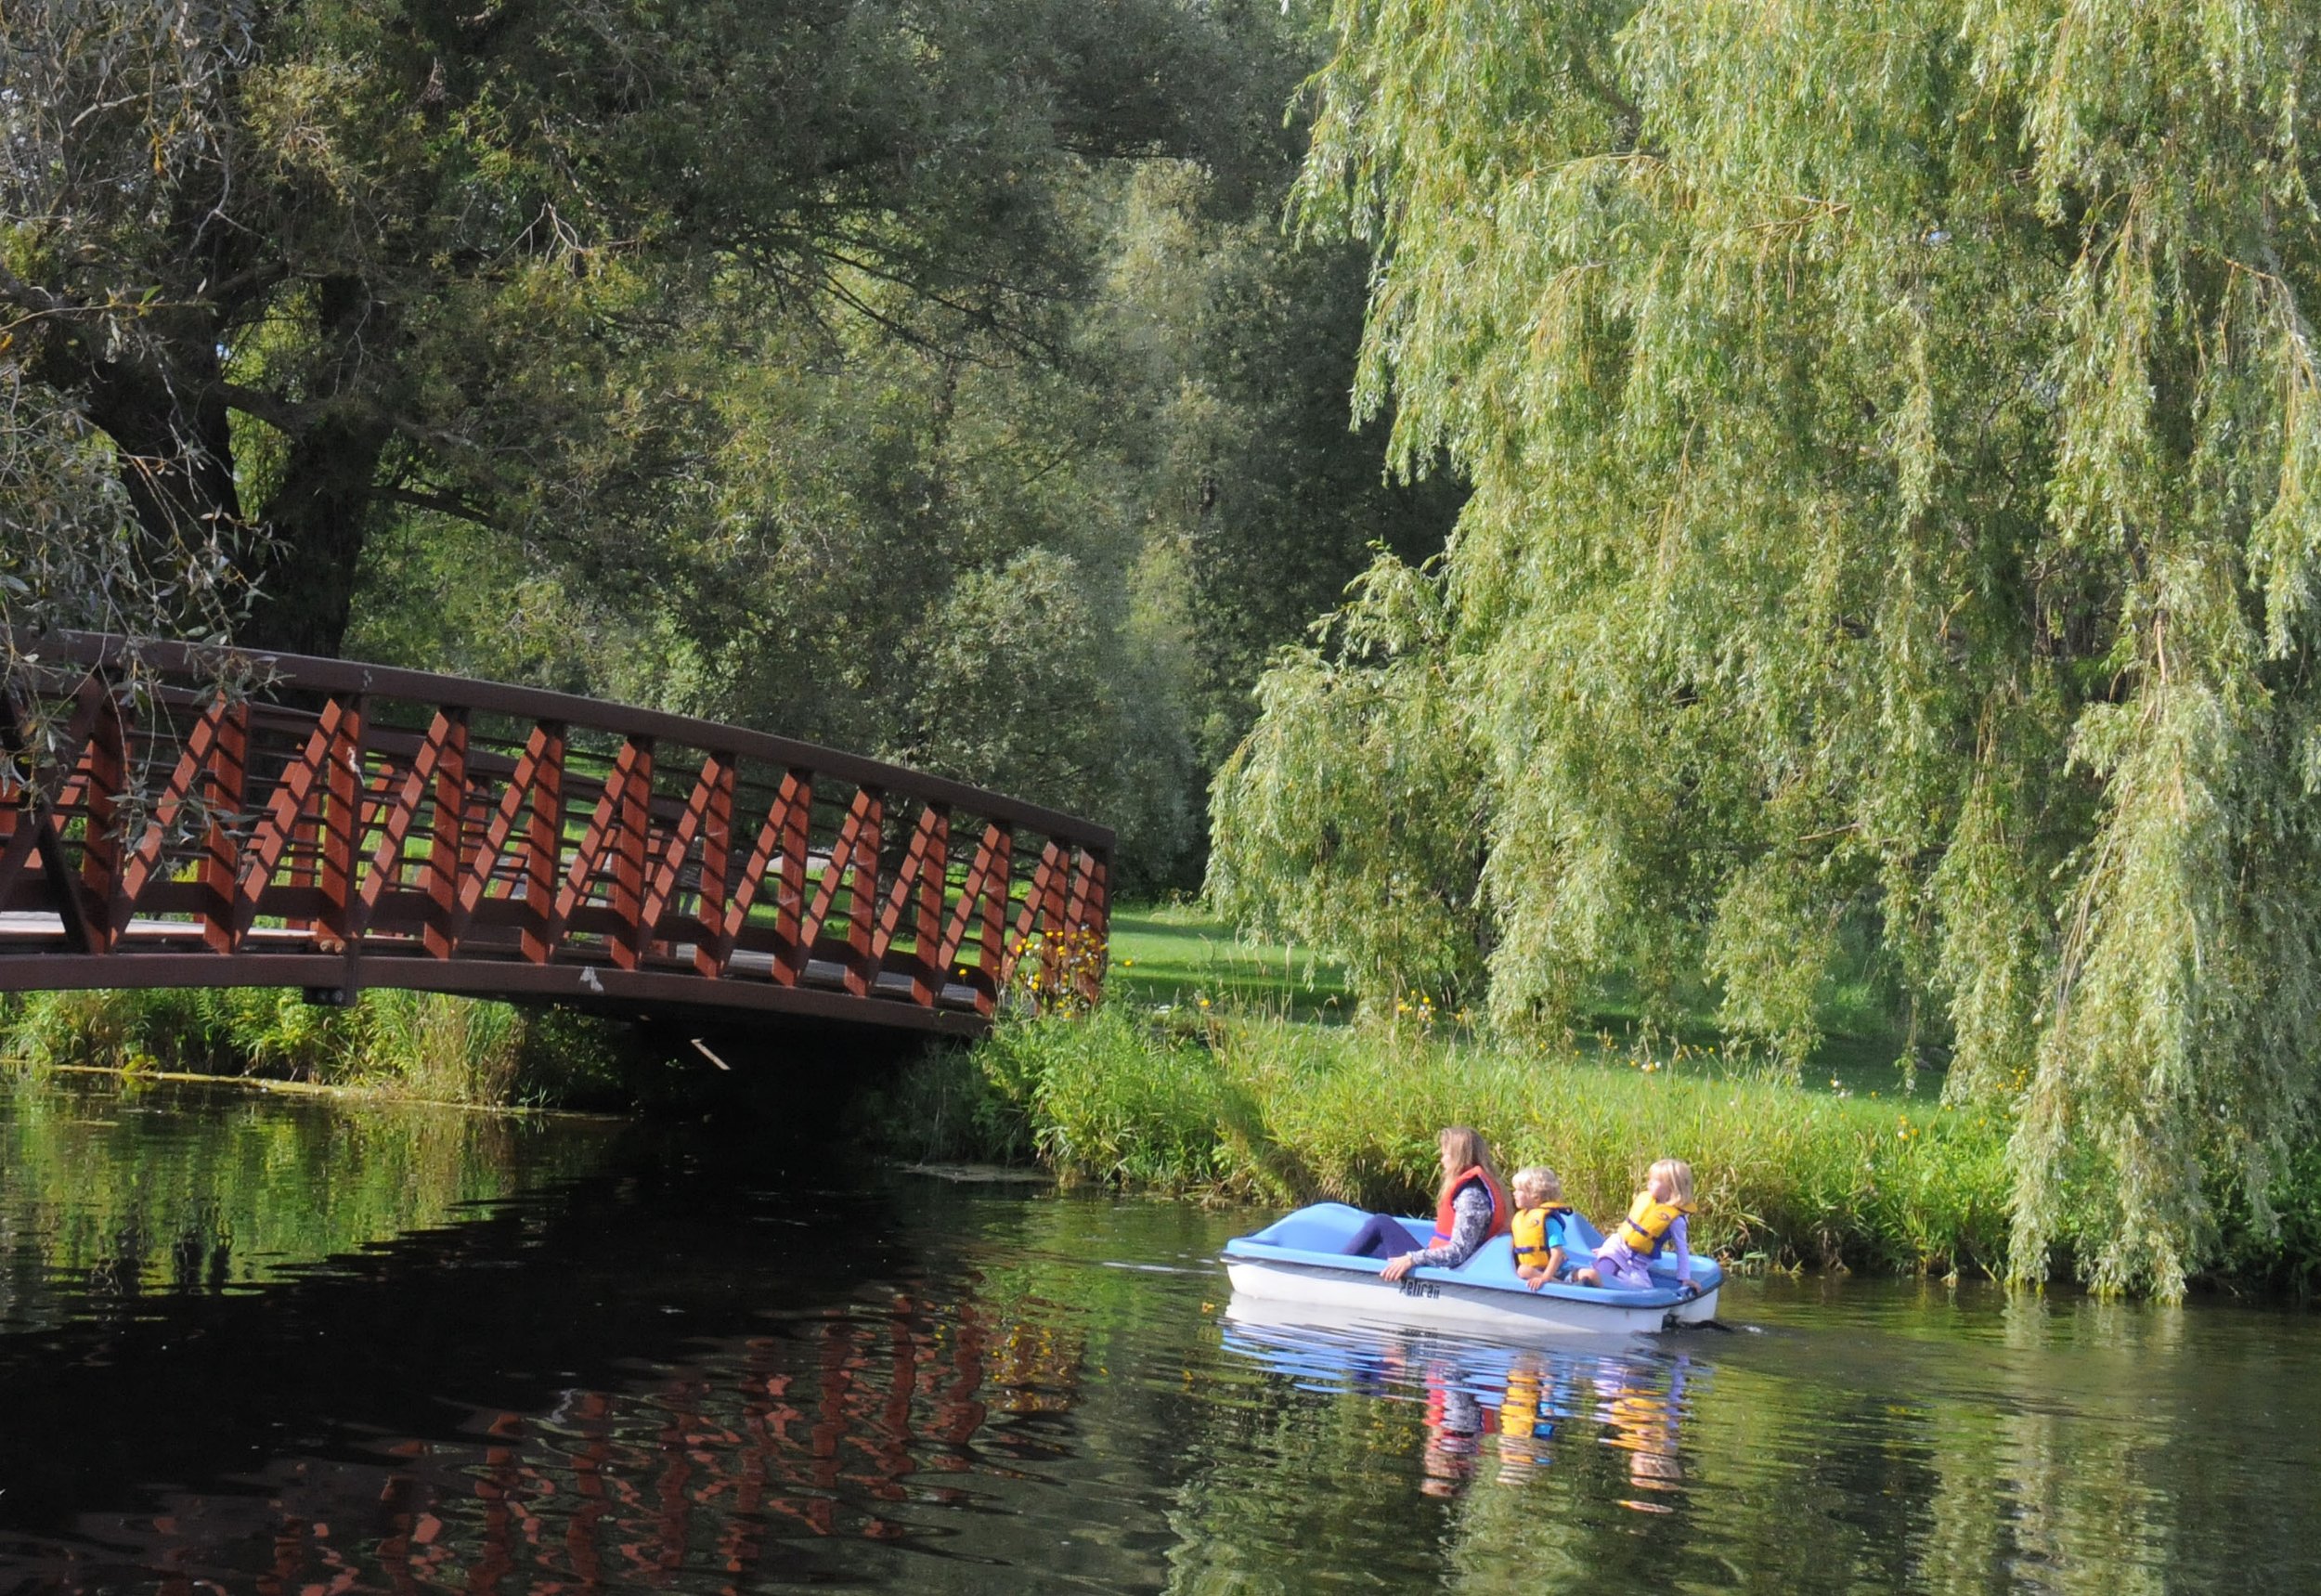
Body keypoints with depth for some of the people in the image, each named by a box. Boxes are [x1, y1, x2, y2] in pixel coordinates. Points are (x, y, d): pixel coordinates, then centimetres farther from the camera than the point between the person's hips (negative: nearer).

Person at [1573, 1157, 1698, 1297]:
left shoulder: (1675, 1219, -13)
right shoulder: (1644, 1198, 1)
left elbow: (1682, 1251, -7)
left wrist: (1685, 1279, -12)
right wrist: (1606, 1245, 20)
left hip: (1638, 1263, -2)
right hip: (1617, 1247, 2)